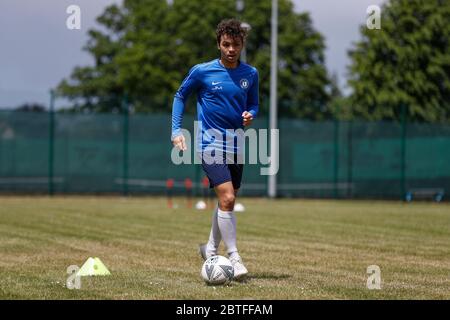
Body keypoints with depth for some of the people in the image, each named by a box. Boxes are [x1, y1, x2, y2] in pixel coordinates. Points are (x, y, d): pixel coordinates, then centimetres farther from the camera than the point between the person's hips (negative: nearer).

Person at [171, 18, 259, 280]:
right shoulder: (202, 71, -6)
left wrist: (250, 115, -7)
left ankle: (211, 249, 33)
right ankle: (234, 257, -11)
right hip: (211, 143, -5)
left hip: (236, 145, 5)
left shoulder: (251, 74, 4)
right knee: (227, 199, -17)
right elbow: (180, 97, 7)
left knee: (228, 200, 14)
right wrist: (176, 131, -1)